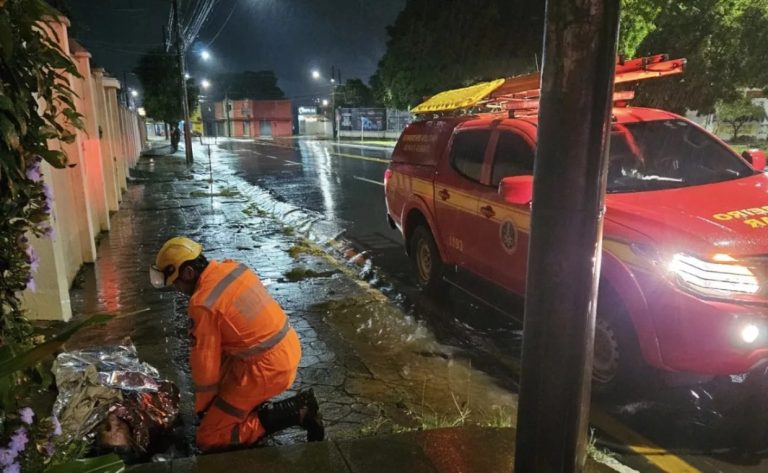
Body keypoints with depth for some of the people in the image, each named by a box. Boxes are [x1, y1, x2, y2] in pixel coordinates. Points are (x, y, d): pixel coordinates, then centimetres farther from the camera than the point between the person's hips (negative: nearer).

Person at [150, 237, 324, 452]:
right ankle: (254, 401, 20)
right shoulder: (233, 267, 3)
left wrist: (202, 406, 6)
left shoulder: (203, 303, -21)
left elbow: (206, 364, -11)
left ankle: (294, 412, -5)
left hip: (268, 369, -9)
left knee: (208, 440, 3)